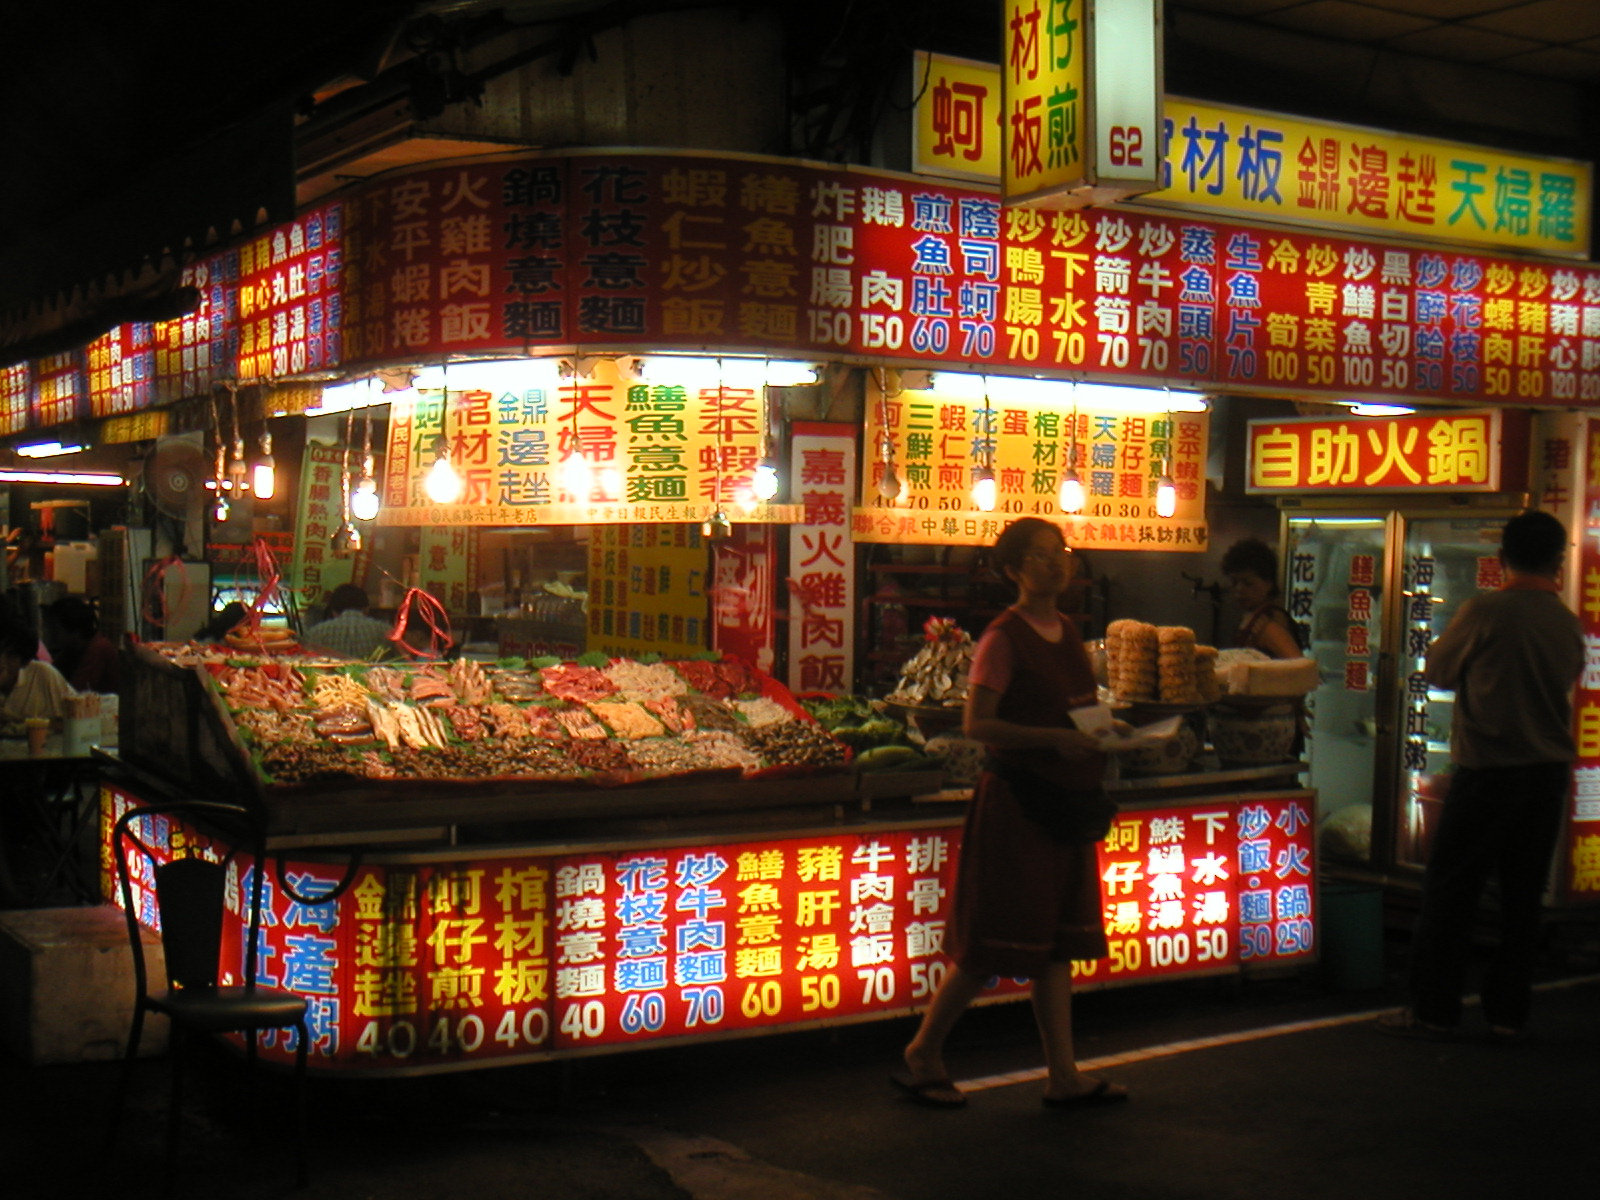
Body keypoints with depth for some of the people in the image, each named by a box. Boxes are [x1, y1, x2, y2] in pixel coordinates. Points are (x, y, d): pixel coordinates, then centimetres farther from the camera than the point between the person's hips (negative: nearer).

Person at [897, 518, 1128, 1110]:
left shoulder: (1067, 633, 12)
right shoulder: (1004, 637, -12)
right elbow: (977, 723, -18)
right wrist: (1052, 738, -24)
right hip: (1015, 799, -8)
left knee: (1056, 937, 10)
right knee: (993, 945, -3)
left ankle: (1063, 1074, 16)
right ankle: (923, 1054, 13)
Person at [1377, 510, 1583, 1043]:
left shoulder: (1484, 612, -12)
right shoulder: (1568, 623, 3)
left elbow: (1438, 670, 0)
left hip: (1488, 769, -5)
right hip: (1550, 771, 5)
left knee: (1449, 889, 3)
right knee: (1522, 893, 11)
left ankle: (1433, 1009, 6)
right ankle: (1508, 1010, 15)